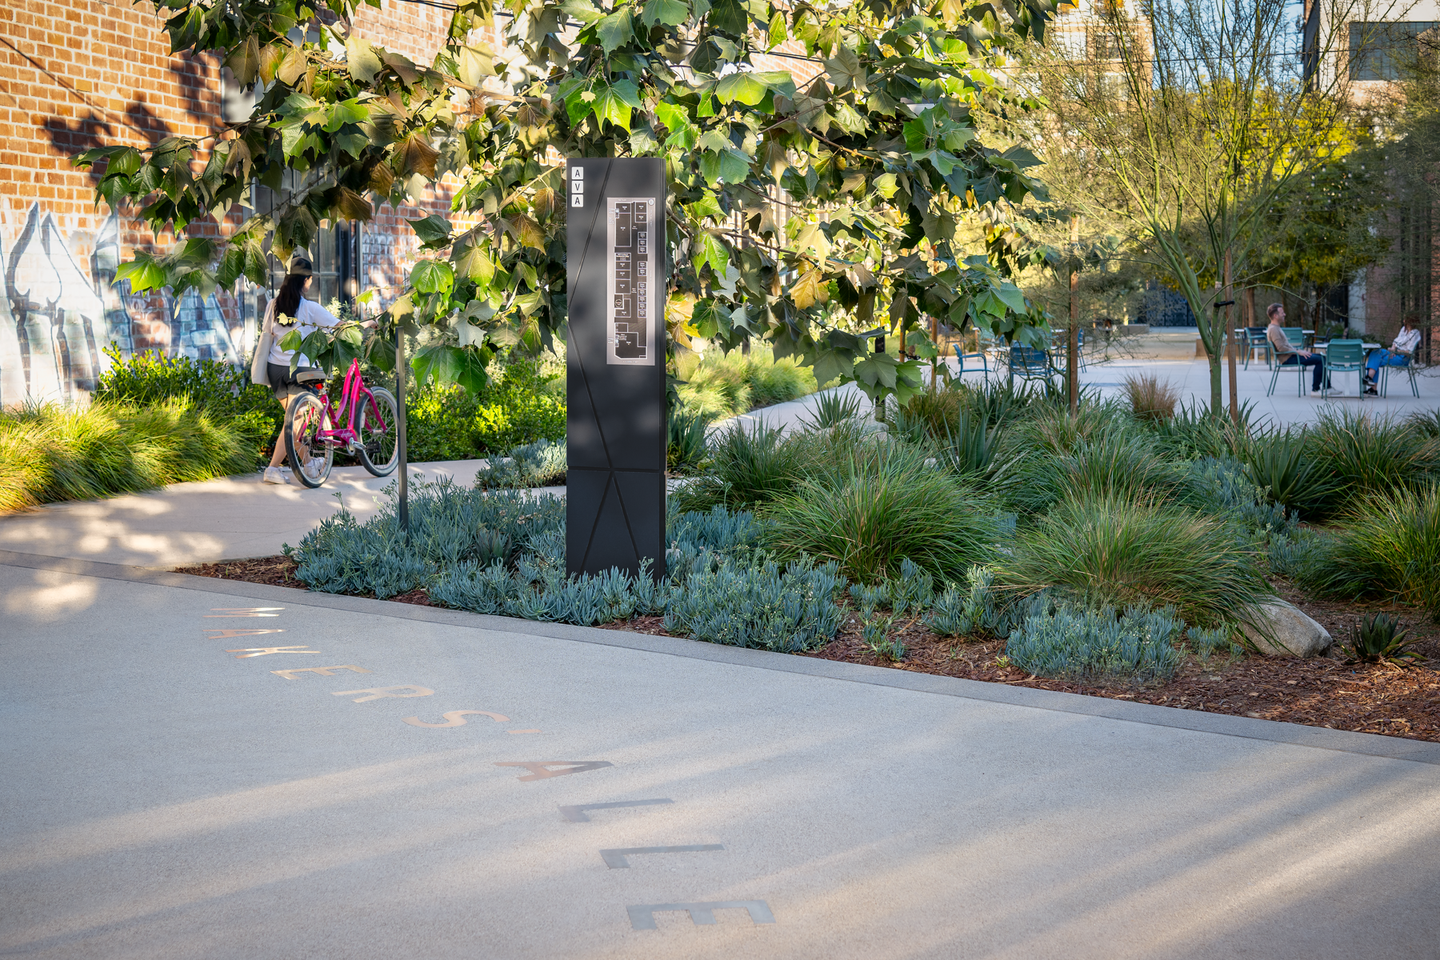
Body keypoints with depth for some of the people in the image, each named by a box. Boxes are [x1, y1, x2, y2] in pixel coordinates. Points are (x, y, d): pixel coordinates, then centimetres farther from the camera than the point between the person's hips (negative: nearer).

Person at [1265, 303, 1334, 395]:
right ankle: (1315, 390, -13)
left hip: (1290, 354, 11)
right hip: (1287, 359, -11)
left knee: (1321, 357, 10)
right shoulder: (1273, 329, -15)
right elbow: (1281, 348, -24)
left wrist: (1300, 350, 11)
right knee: (1319, 360, -17)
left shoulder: (1276, 328, 19)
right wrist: (1298, 352, -18)